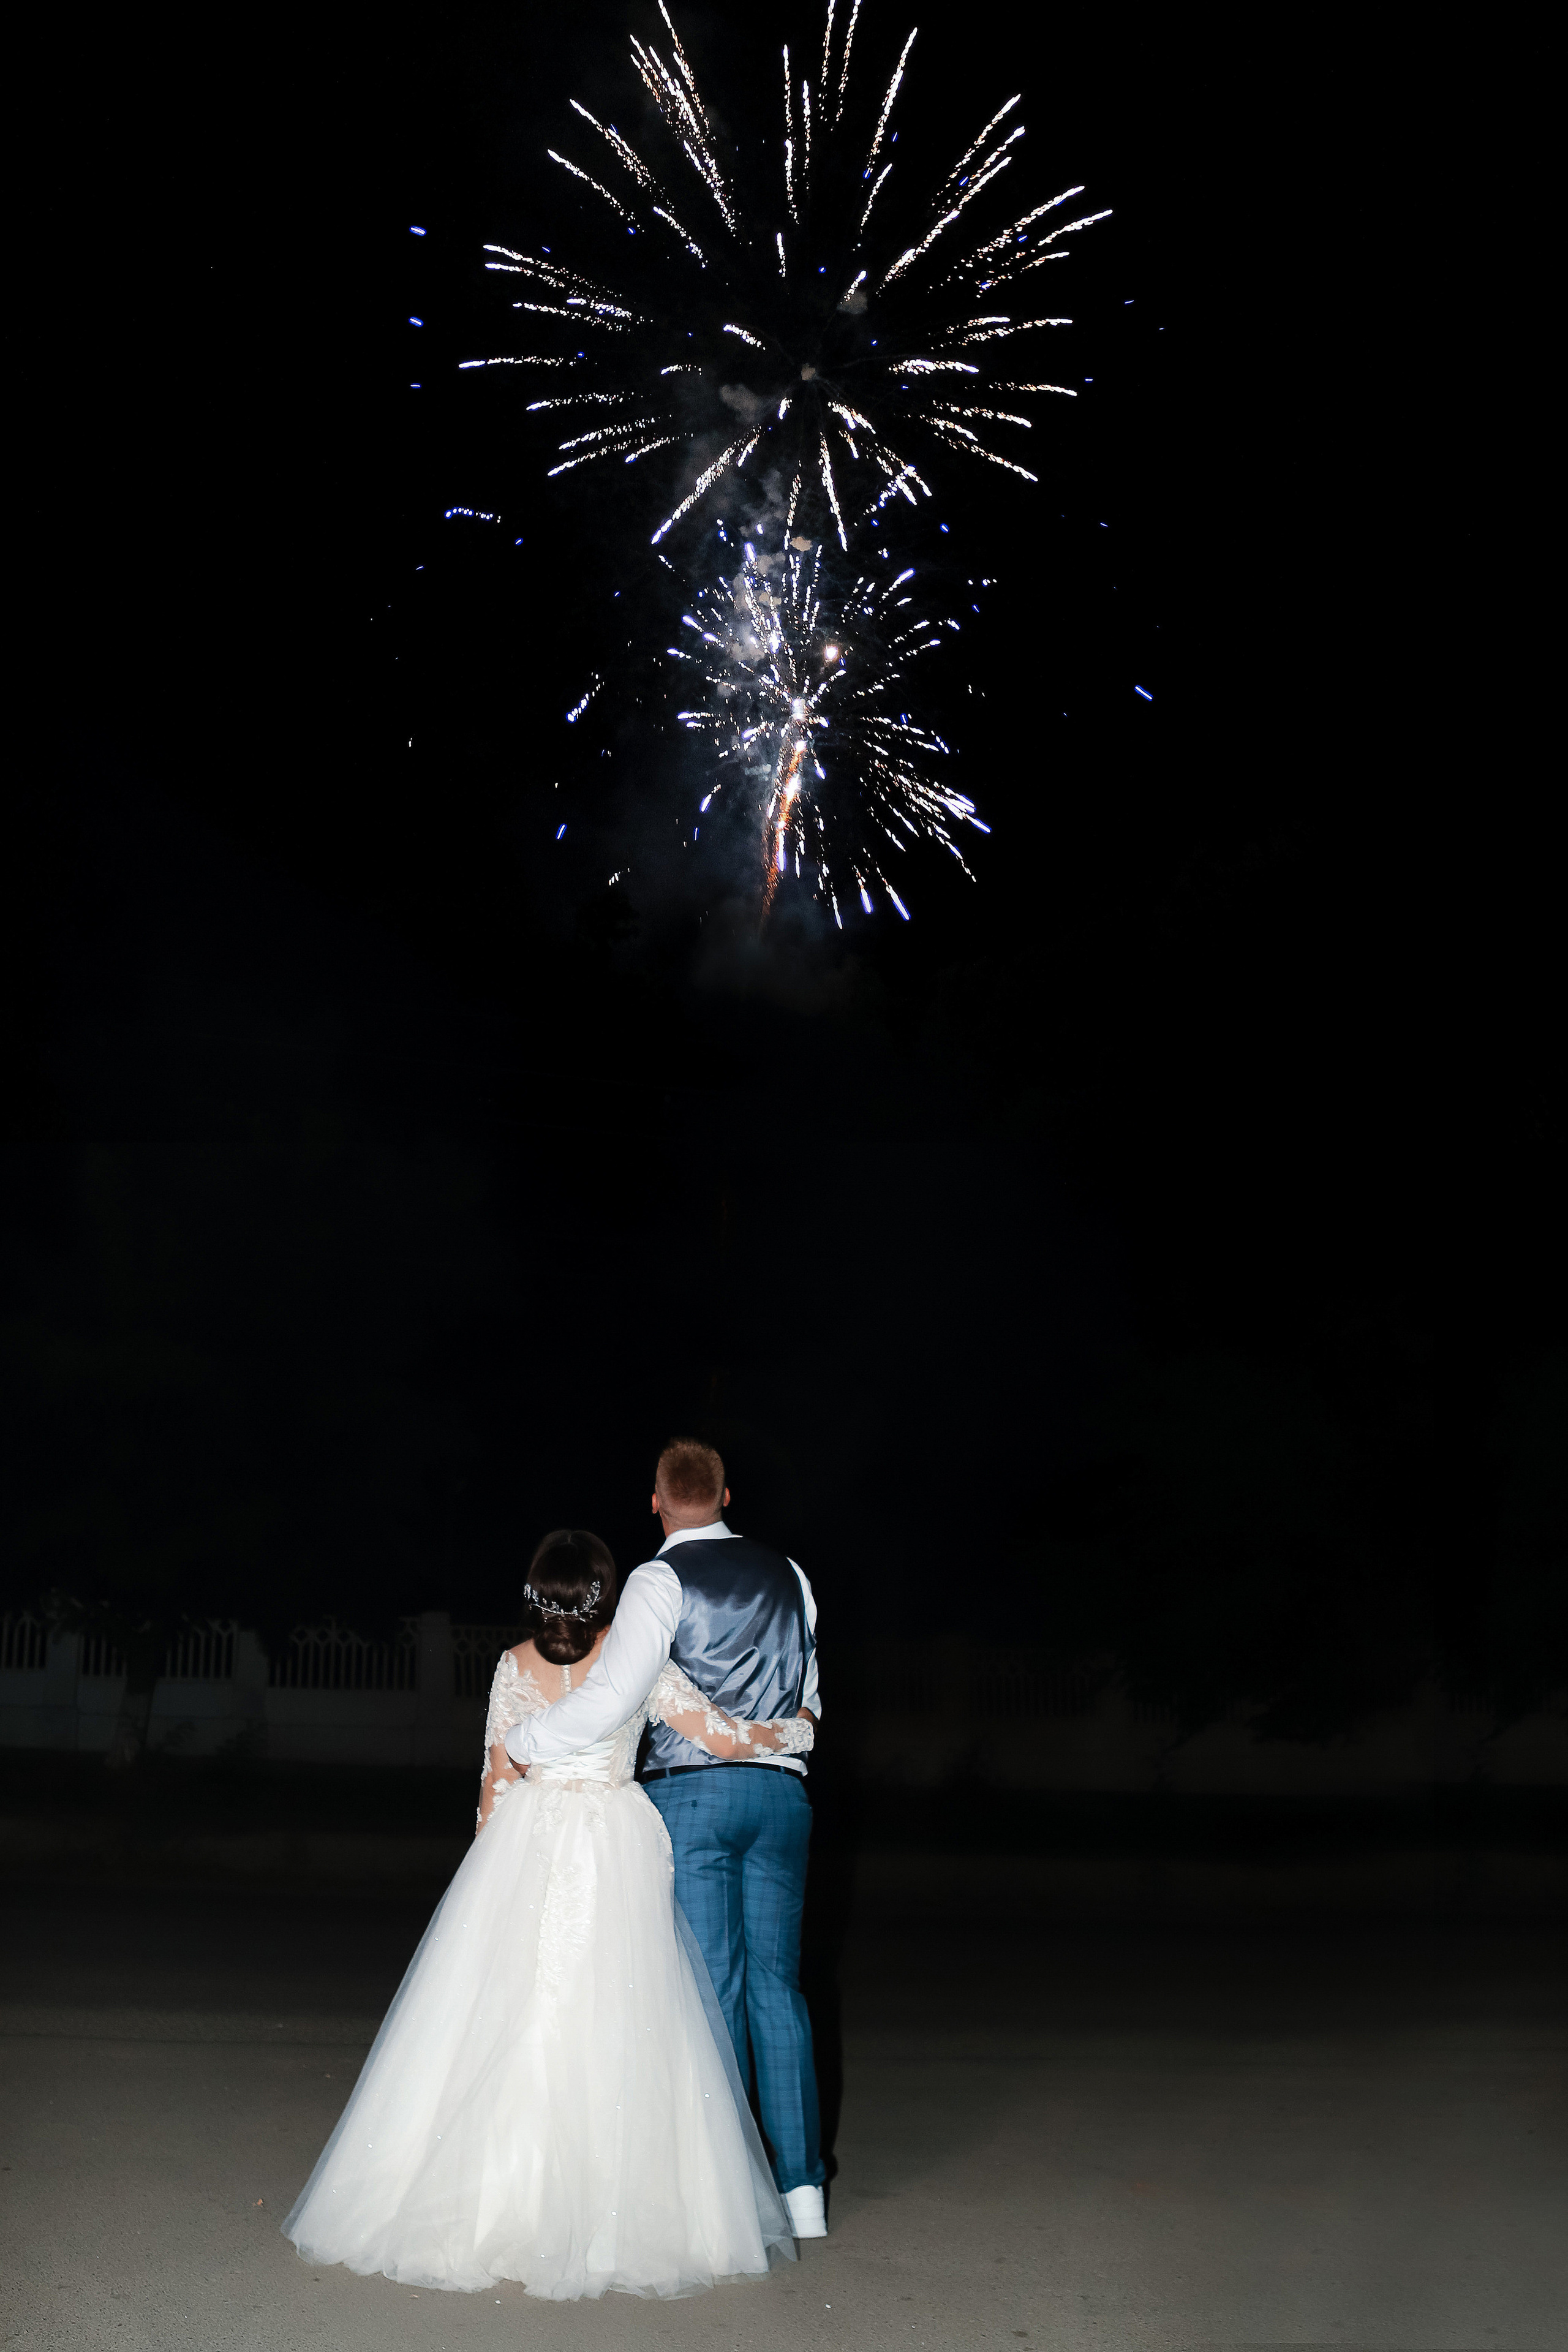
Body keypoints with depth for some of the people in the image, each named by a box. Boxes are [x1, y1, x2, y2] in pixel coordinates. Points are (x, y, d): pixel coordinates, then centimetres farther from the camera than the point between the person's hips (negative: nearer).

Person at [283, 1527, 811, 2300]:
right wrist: (798, 1730, 17)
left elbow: (496, 1780, 6)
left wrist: (492, 1865, 18)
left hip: (524, 1842, 2)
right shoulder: (640, 1663, -2)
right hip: (614, 1856, -2)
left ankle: (491, 2208, 8)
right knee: (610, 2034, 1)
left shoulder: (515, 1665, 3)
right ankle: (608, 2219, 2)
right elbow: (726, 1741, -1)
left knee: (502, 2030, 5)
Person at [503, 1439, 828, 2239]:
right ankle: (802, 2189, 10)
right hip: (782, 1792, 5)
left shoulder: (662, 1579, -8)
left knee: (711, 1987, 0)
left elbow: (609, 1697, -18)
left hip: (690, 1792, -5)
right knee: (776, 1984, 9)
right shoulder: (787, 1575, 11)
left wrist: (519, 1744, -7)